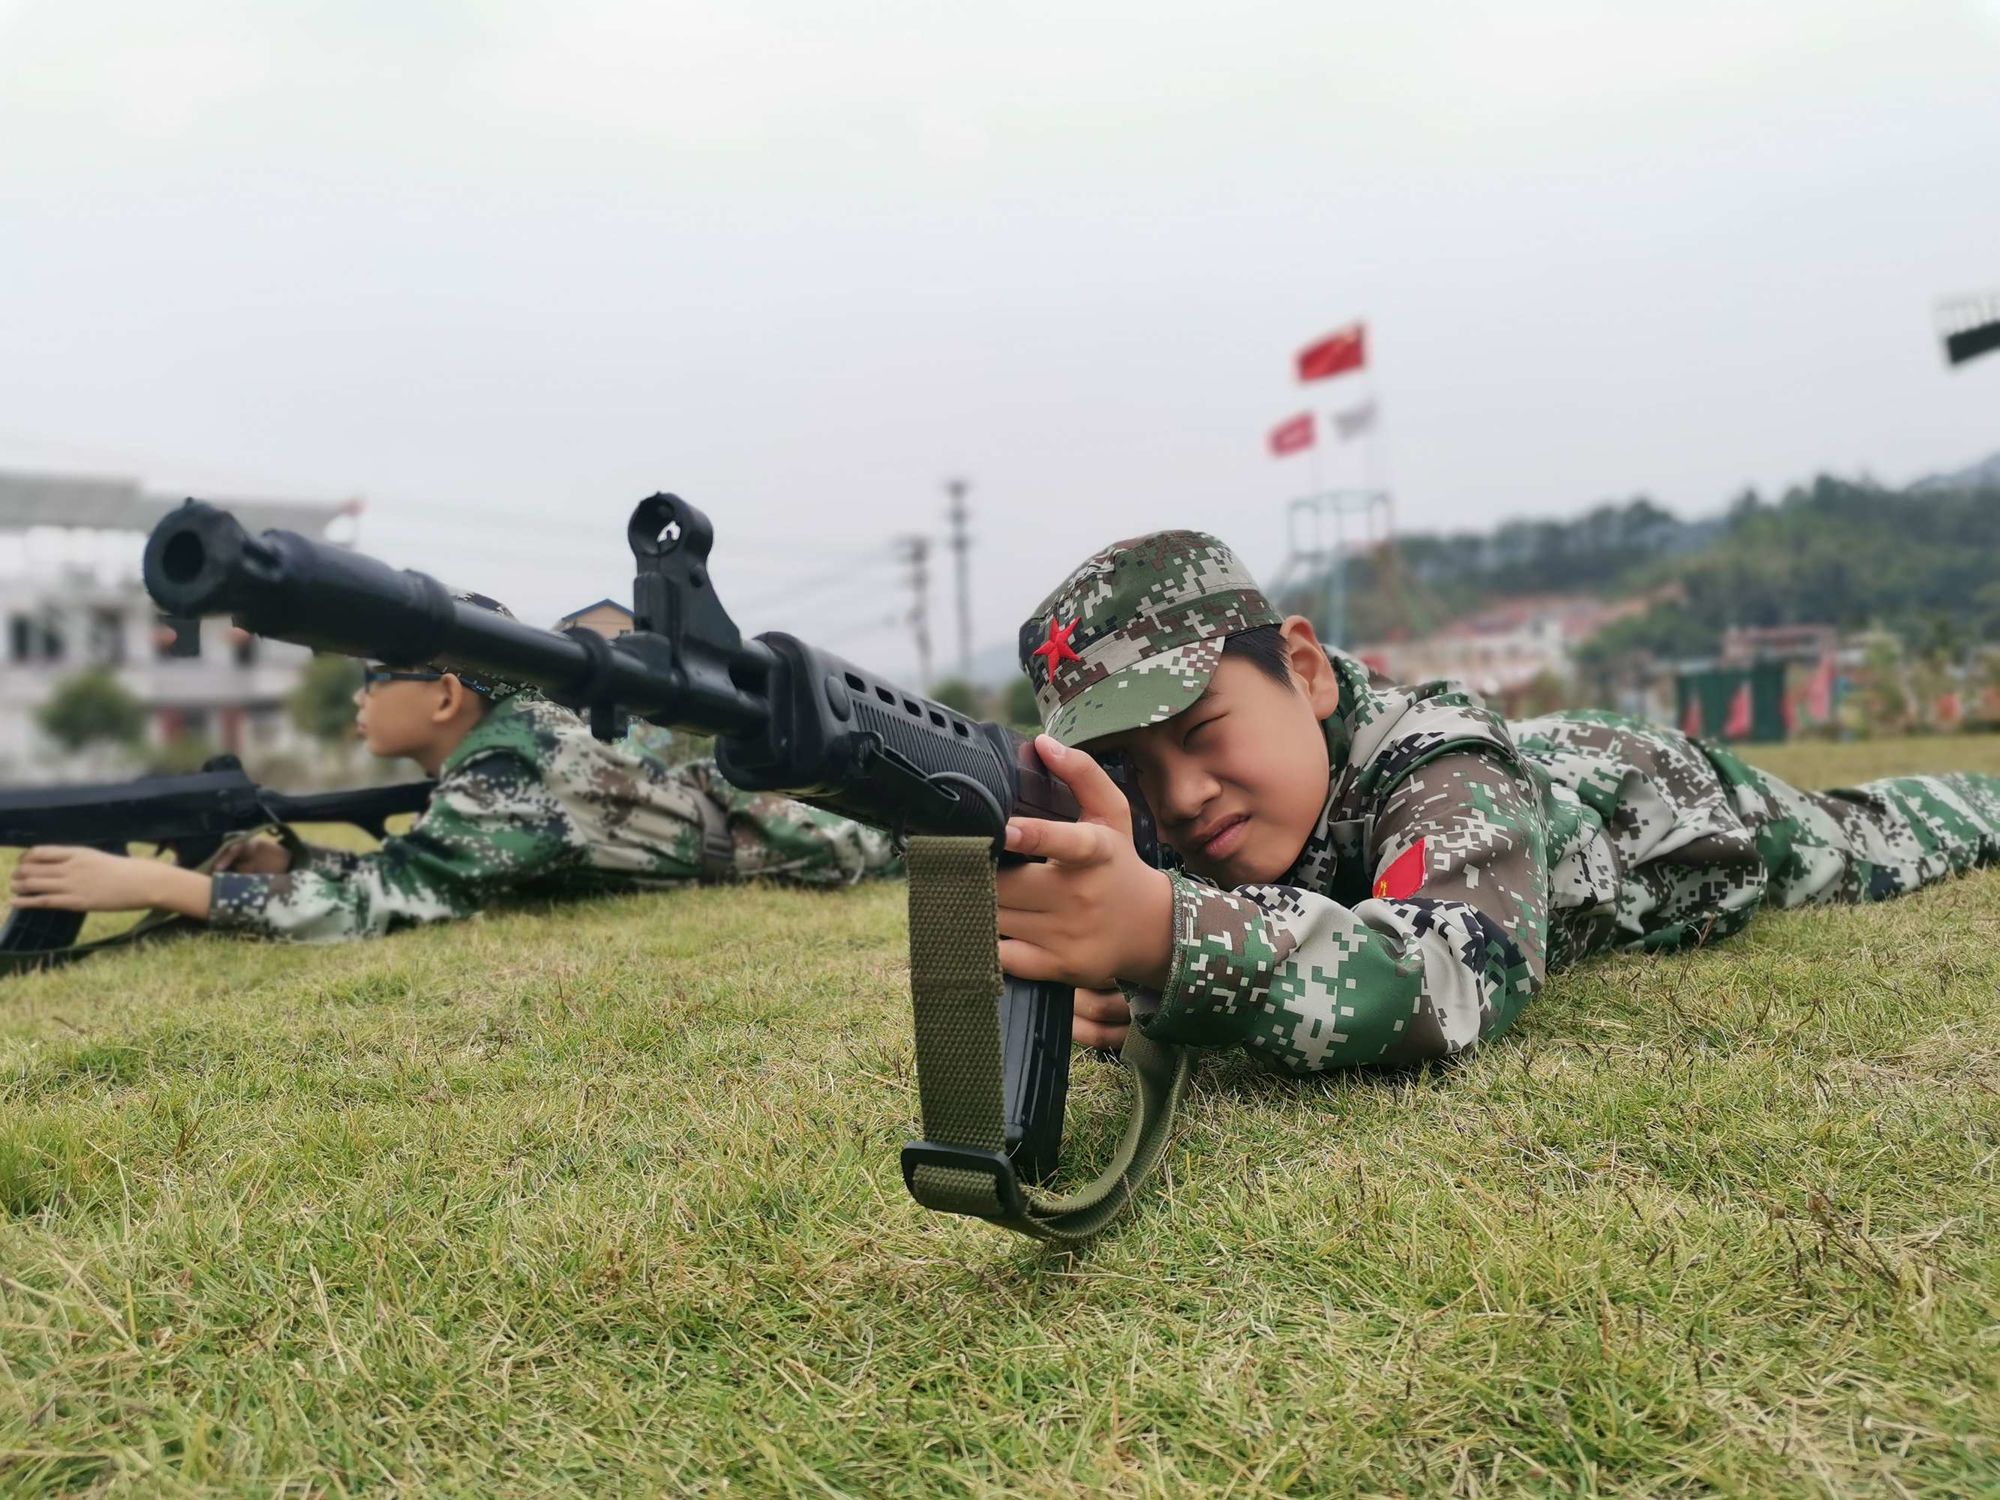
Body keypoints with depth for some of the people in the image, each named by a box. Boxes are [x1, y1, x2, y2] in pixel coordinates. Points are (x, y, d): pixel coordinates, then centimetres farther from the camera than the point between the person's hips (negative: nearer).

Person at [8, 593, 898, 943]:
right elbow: (409, 870, 1)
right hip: (714, 790, 6)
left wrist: (149, 884, -34)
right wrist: (289, 859, -17)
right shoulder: (506, 723, -4)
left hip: (760, 838, -6)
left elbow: (382, 901, -35)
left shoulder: (506, 784, -33)